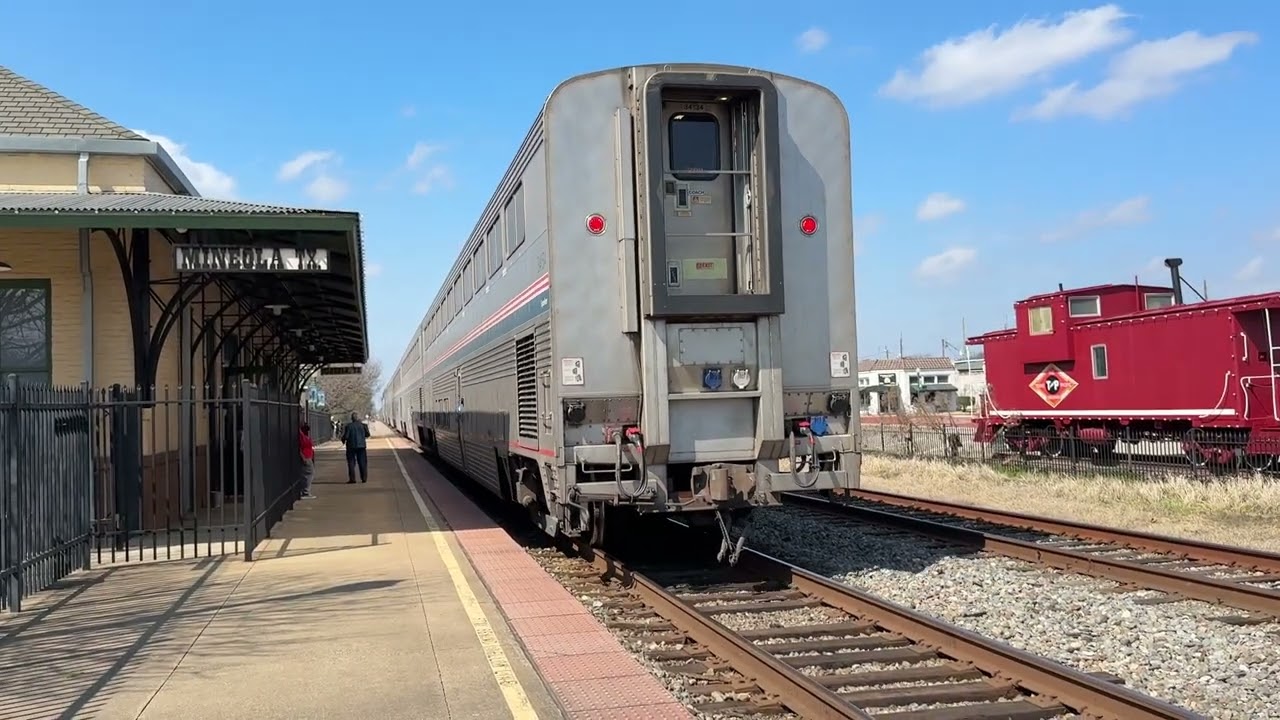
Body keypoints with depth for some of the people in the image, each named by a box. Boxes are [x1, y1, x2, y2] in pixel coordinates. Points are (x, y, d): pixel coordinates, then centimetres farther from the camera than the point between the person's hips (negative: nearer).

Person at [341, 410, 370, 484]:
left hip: (351, 446, -2)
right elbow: (367, 434, 3)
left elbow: (345, 436, -12)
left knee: (351, 463, 4)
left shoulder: (349, 426, -11)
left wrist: (343, 441, 9)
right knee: (362, 462, 9)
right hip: (361, 446, 2)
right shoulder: (363, 425, -3)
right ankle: (364, 478, 9)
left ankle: (352, 479, 0)